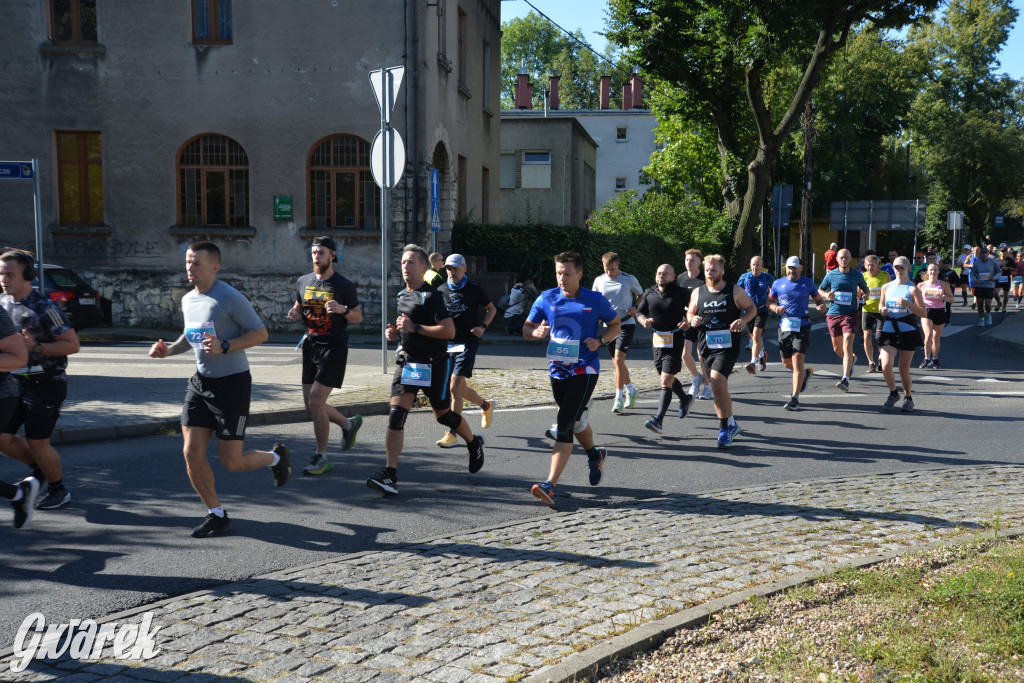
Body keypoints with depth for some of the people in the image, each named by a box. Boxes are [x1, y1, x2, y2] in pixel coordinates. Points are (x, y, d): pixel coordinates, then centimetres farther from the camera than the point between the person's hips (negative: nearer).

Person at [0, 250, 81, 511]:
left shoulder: (44, 308, -17)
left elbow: (73, 344, -17)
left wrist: (35, 346, -26)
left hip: (46, 384, -7)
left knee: (37, 443, -2)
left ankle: (58, 489, 22)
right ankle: (40, 469, 30)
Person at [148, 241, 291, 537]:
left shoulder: (230, 298, -15)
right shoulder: (187, 300, 8)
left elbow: (260, 333, -13)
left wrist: (224, 346, -25)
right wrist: (169, 350, 5)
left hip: (232, 383, -7)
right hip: (200, 381, 7)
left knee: (230, 461, -3)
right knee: (192, 453, -1)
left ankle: (276, 457, 28)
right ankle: (216, 515, 16)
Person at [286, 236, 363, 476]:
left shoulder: (344, 285, -5)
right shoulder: (303, 282, 9)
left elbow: (358, 317, 1)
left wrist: (342, 309, -19)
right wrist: (294, 313, -1)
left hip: (334, 348, -6)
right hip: (310, 346, 6)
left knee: (315, 402, -12)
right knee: (311, 406, 8)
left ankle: (321, 458, 3)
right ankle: (349, 424, 37)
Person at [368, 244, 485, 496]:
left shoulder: (431, 296, -14)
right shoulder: (402, 296, 12)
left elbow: (449, 331, -23)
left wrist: (415, 327, -25)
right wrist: (395, 332, 8)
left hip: (433, 365, -6)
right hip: (407, 362, 6)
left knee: (443, 414, 9)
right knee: (395, 415, -8)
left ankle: (474, 443, 40)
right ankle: (389, 475, -12)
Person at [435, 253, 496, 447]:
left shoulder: (474, 289, -2)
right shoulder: (441, 290, 7)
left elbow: (491, 309, 10)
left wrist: (483, 326, -5)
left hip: (467, 343, -5)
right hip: (447, 344, 5)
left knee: (454, 388, -14)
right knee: (461, 389, 13)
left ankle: (452, 434, -9)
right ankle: (486, 406, 43)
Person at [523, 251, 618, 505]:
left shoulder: (595, 300, -3)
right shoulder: (546, 299, 2)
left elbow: (615, 324, 11)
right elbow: (526, 328, 9)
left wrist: (600, 341, -8)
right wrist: (536, 332, -15)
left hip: (585, 370, -4)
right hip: (557, 369, 4)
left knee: (565, 425, -16)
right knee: (576, 420, 21)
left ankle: (550, 485, -20)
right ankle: (595, 456, 51)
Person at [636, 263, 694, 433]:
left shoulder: (680, 293, -6)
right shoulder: (649, 293, 6)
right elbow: (639, 312, 14)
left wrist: (688, 322, -16)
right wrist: (644, 320, -8)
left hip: (675, 340, -6)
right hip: (657, 339, 6)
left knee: (666, 381, -12)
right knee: (667, 378, 20)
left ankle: (658, 420, -15)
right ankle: (685, 399, 48)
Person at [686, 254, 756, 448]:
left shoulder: (735, 291, 2)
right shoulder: (698, 293, 10)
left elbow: (752, 308, 10)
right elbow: (689, 312, 21)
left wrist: (743, 319, -10)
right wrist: (692, 320, -3)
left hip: (728, 346, -4)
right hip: (706, 346, 4)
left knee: (717, 382, -22)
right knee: (720, 388, 13)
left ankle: (725, 427, -11)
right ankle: (731, 424, 32)